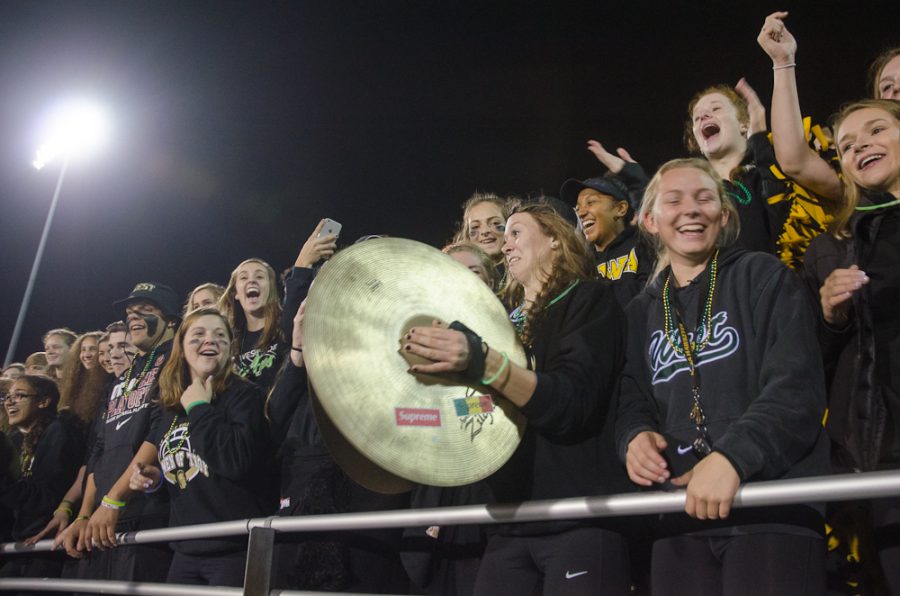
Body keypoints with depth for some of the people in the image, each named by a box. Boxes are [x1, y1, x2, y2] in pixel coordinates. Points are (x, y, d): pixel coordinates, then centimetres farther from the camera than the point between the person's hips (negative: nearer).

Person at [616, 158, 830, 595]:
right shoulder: (640, 312, 16)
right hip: (681, 513, 4)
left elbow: (797, 385, -8)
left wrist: (733, 454, -23)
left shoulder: (763, 277, 3)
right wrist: (635, 435, -8)